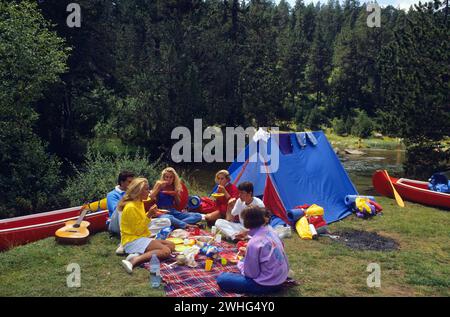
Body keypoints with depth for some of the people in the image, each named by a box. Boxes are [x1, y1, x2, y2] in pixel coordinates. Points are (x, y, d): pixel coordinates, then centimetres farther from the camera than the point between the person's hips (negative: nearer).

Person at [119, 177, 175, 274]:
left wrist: (150, 214, 7)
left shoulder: (140, 203, 11)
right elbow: (137, 231, -16)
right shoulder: (130, 207, -17)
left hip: (142, 238, 10)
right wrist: (149, 215, -20)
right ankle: (134, 261, -31)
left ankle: (139, 255, -13)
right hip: (133, 241, -10)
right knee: (166, 251, -23)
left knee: (171, 245, -1)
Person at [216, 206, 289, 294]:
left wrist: (239, 263, 4)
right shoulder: (269, 230, -4)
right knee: (244, 261, 29)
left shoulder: (254, 243, -26)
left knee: (221, 279, -6)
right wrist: (247, 252, 15)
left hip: (268, 284, -8)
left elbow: (251, 274, -15)